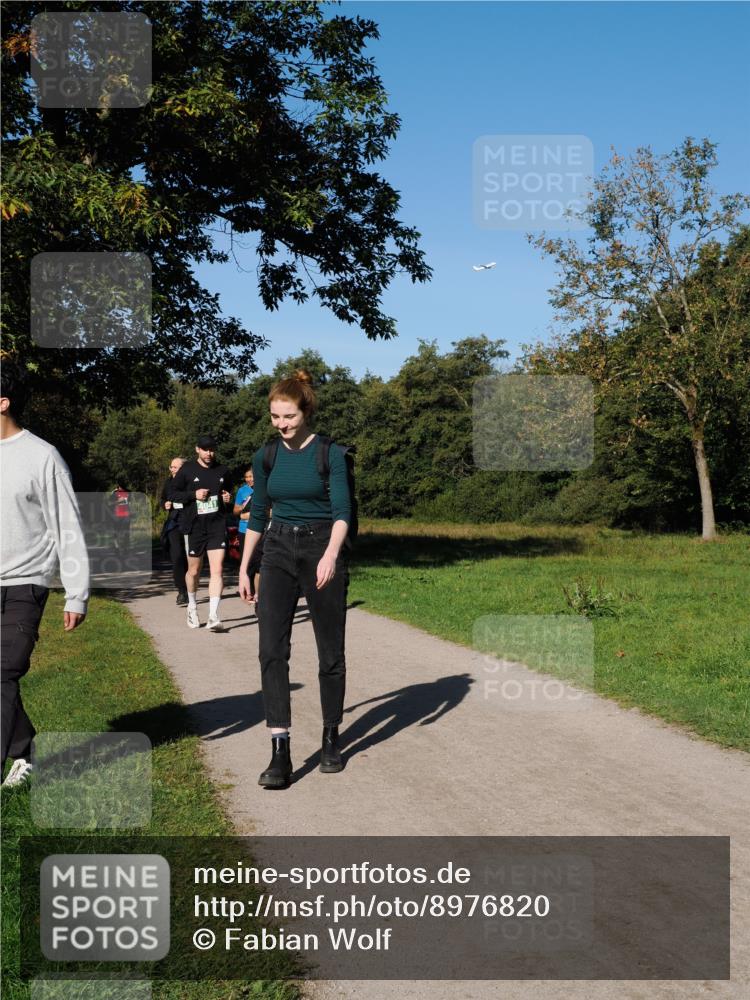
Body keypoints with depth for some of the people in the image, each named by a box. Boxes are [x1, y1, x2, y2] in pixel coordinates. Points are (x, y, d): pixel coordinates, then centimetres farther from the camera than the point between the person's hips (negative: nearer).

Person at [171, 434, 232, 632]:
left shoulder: (222, 471, 7)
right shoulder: (187, 470, 0)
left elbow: (229, 490, 24)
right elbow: (174, 493, 3)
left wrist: (229, 497, 1)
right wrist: (194, 494, -12)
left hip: (217, 525, 1)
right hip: (194, 526, -1)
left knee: (217, 569, -12)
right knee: (194, 570, 13)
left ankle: (213, 616, -14)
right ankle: (192, 607, 38)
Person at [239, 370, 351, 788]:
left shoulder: (330, 453, -7)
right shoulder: (266, 456, 6)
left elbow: (342, 511, -15)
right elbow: (258, 514, 14)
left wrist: (332, 554, -32)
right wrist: (244, 568, 12)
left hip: (323, 550, -3)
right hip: (279, 552, 3)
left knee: (331, 651, 6)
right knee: (272, 648, -11)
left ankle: (331, 738, 25)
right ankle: (280, 754, -12)